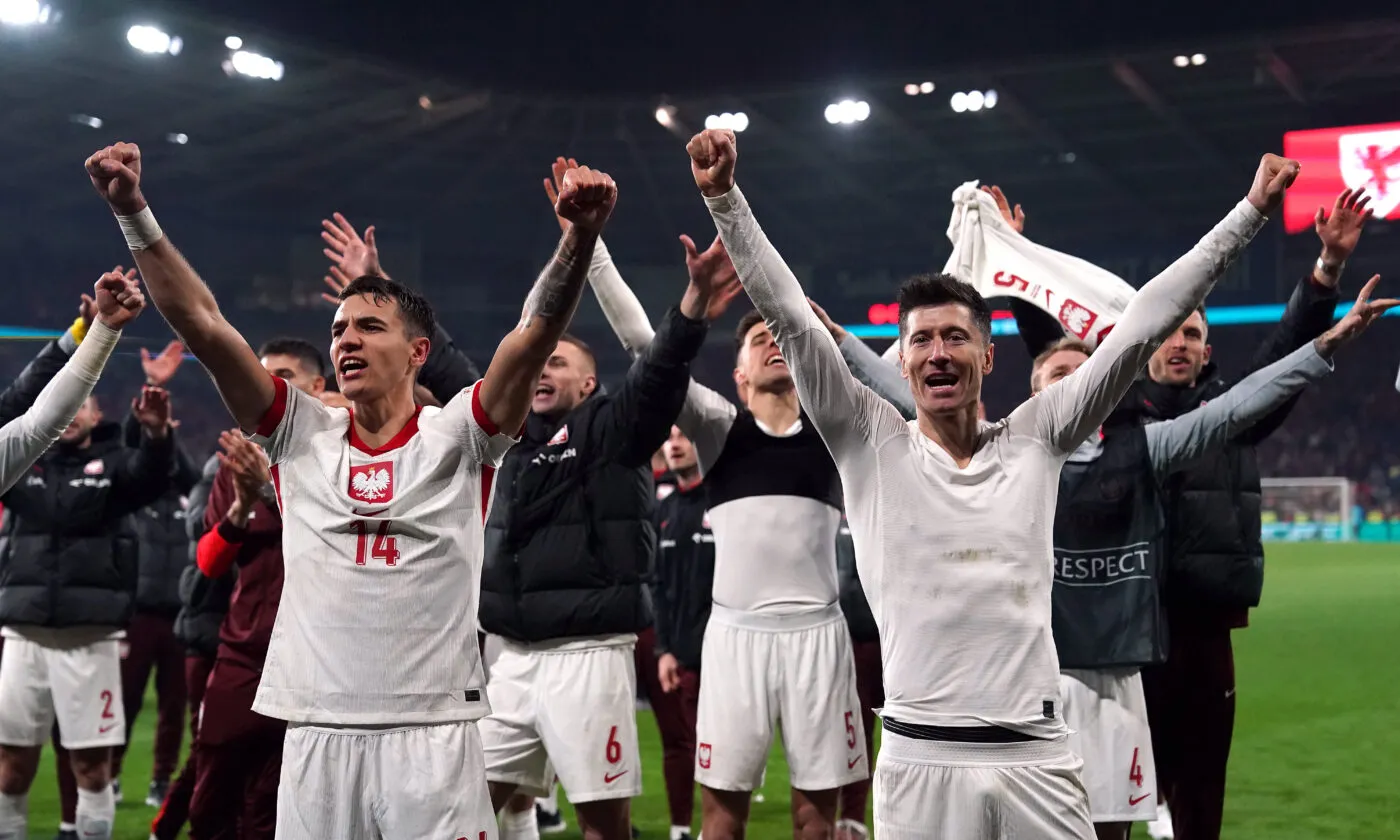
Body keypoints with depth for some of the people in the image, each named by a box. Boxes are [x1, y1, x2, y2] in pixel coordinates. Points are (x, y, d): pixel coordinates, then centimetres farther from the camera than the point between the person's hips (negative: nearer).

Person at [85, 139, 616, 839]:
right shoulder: (301, 435, 9)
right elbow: (202, 326, 3)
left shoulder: (457, 436, 2)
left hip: (433, 732, -2)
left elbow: (537, 333, -11)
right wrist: (132, 211, -4)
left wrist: (580, 233, -26)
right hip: (315, 731, 2)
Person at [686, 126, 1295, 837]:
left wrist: (1249, 212, 9)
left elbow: (1139, 327, 9)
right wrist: (723, 196, -7)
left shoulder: (1034, 439, 9)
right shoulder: (871, 444, 5)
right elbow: (790, 318, -1)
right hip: (919, 760, -2)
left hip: (1037, 759, 2)